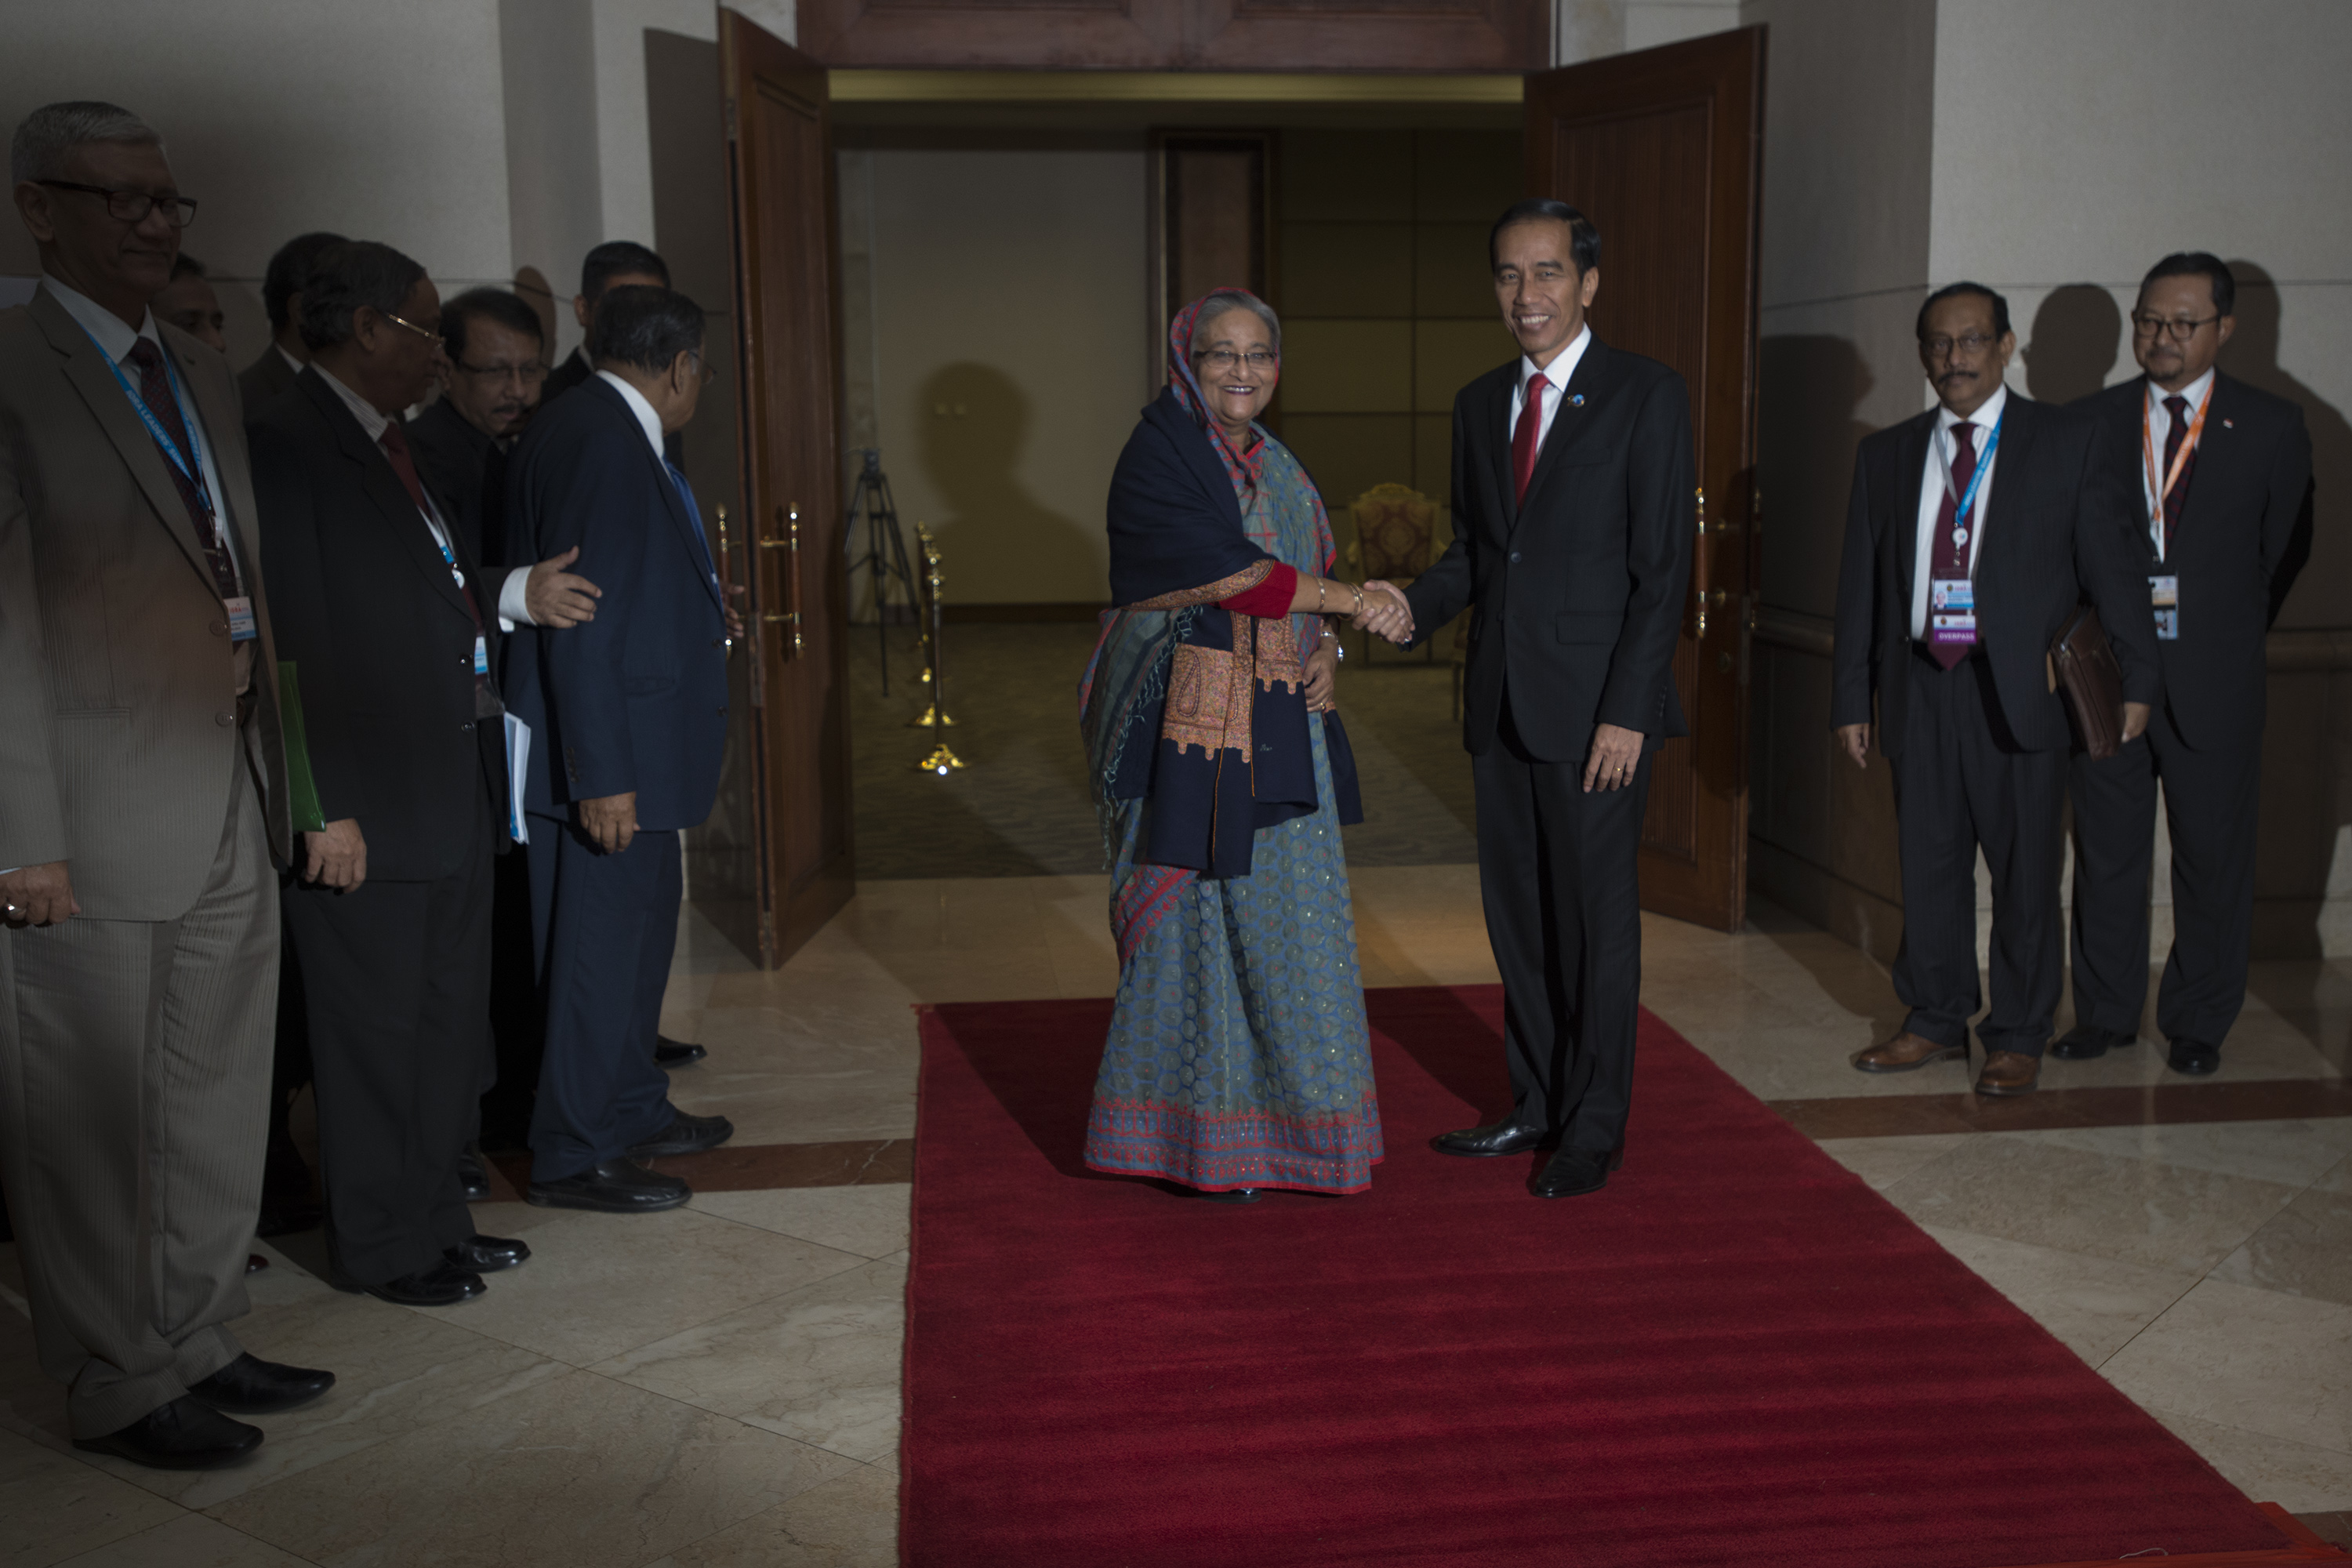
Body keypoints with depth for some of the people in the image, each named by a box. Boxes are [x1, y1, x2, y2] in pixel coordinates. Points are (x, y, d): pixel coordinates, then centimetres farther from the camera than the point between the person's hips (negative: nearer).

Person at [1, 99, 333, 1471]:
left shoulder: (205, 376, 14)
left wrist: (278, 780, 9)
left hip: (235, 816, 7)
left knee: (220, 1103, 16)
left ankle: (201, 1344, 32)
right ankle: (121, 1388, 22)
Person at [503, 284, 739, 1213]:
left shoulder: (598, 429, 11)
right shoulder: (601, 441, -20)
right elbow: (578, 620, -25)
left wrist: (699, 621, 19)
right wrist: (602, 775, -25)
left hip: (630, 744, 11)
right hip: (609, 755, -11)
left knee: (640, 930, 21)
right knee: (601, 945, 0)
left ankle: (634, 1110, 36)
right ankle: (573, 1157, 13)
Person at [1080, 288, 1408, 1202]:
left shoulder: (1274, 466, 16)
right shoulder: (1156, 458, -8)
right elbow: (1226, 569, -20)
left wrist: (1325, 649, 2)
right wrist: (1353, 600, -19)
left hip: (1280, 730, 7)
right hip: (1194, 725, -7)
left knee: (1284, 915, 10)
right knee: (1198, 914, -1)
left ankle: (1282, 1109, 24)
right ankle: (1202, 1136, 11)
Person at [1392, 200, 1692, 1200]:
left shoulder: (1647, 397, -6)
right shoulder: (1480, 404, 13)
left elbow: (1663, 569, -10)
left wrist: (1628, 711, -16)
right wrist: (1409, 605, -3)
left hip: (1595, 705, -6)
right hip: (1500, 703, 6)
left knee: (1596, 918, 2)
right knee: (1516, 912, 13)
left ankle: (1594, 1130, 15)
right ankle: (1537, 1105, 27)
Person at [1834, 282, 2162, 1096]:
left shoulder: (2069, 442, 2)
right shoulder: (1886, 454, 11)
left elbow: (2110, 565, 0)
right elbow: (1860, 586, 12)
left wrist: (2137, 679, -4)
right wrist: (1852, 696, 8)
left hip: (2020, 690, -3)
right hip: (1920, 688, 3)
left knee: (2025, 870, 3)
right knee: (1928, 863, 11)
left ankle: (2017, 1037, 16)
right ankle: (1937, 1020, 26)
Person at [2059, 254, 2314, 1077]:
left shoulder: (2272, 427, 2)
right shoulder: (2092, 420, 6)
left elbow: (2284, 550, 9)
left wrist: (2226, 632, 10)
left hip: (2213, 677, -1)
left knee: (2213, 855, 4)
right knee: (2107, 850, 7)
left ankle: (2199, 1024, 18)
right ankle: (2106, 1013, 20)